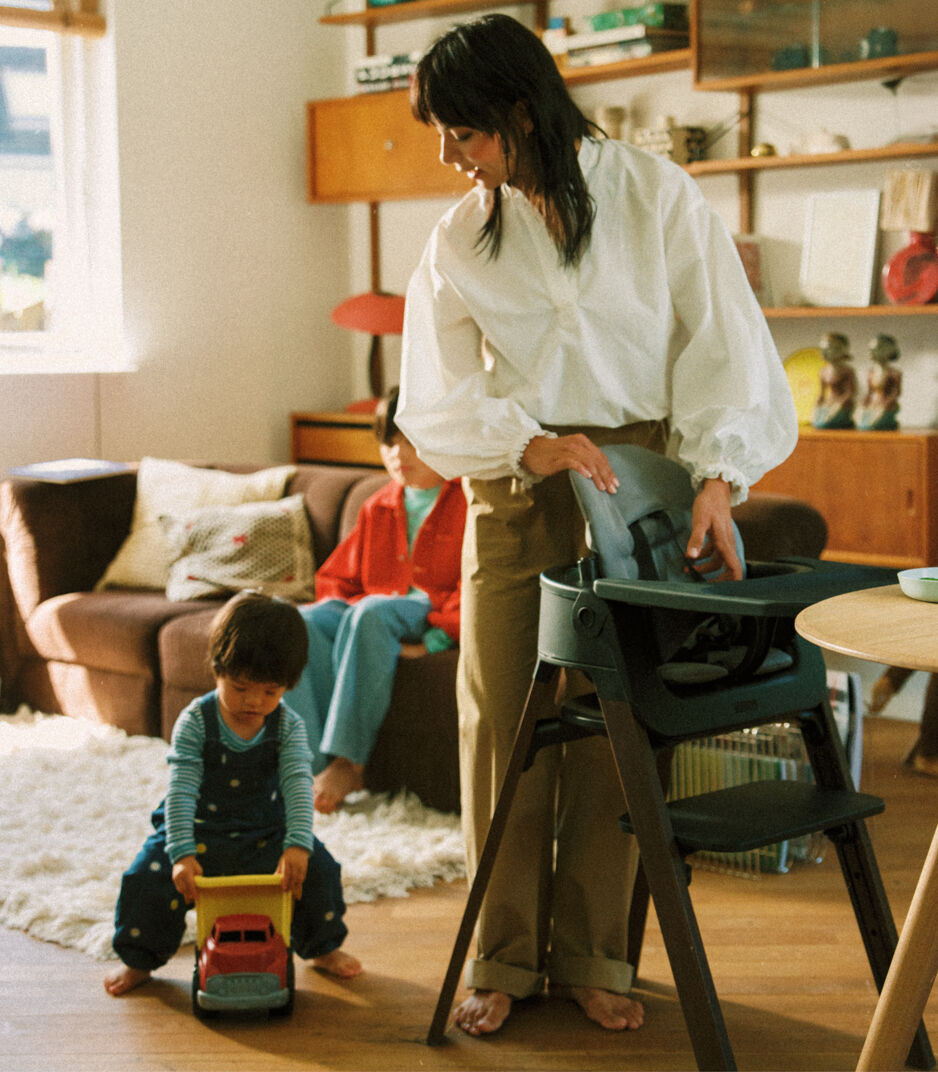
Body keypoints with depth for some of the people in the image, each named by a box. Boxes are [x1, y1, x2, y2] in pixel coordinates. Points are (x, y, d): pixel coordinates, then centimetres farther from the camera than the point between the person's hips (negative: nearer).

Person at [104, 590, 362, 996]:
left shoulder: (288, 726, -11)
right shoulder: (194, 722, -17)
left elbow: (298, 784, -22)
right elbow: (180, 789, -23)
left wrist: (297, 845, -39)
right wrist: (182, 853, -35)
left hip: (266, 833, 1)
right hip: (199, 831, -1)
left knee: (317, 870, -16)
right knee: (147, 878, -21)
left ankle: (322, 947, 13)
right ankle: (139, 959, 6)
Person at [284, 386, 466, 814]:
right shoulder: (377, 509, 23)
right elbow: (337, 576, 25)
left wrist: (436, 638, -21)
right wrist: (335, 607, -1)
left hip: (431, 615, -6)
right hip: (363, 612, 6)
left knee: (372, 612, -39)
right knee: (302, 622, -27)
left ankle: (348, 760, -37)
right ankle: (315, 762, -35)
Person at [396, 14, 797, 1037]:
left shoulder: (655, 195, -2)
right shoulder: (460, 238, 4)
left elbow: (724, 338, -5)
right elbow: (437, 401, 0)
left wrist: (716, 474, -18)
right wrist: (532, 444, -18)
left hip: (634, 483, -2)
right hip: (515, 490, 2)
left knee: (612, 727, 1)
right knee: (503, 722, 1)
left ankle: (591, 956, 17)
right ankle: (504, 957, 16)